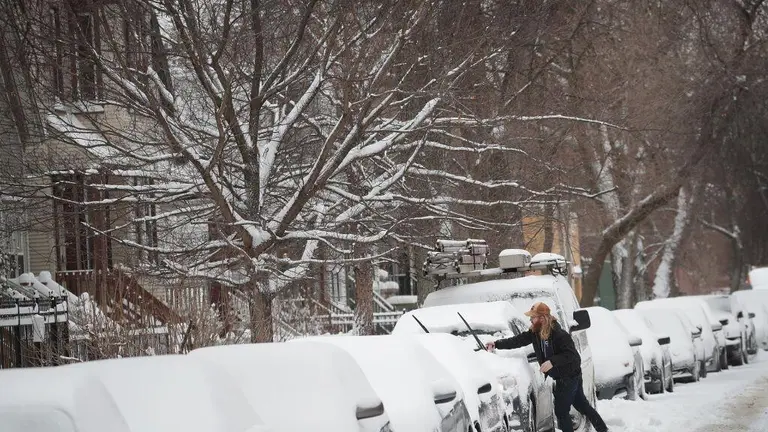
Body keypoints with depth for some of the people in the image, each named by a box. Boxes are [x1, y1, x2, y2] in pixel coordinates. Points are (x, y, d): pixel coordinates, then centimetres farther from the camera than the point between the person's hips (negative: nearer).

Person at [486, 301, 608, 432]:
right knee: (582, 405, 20)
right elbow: (518, 340, -1)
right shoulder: (535, 332, -3)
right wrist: (496, 344, -8)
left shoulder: (559, 334, -28)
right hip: (562, 376, 9)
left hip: (569, 376, -9)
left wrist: (552, 362, -39)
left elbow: (572, 355, -30)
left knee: (561, 411, -2)